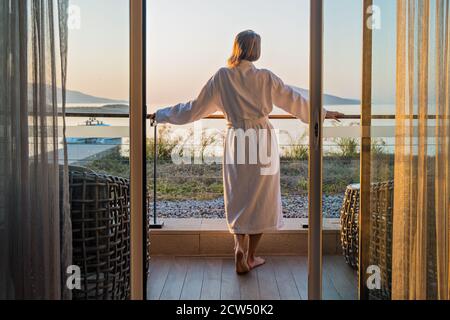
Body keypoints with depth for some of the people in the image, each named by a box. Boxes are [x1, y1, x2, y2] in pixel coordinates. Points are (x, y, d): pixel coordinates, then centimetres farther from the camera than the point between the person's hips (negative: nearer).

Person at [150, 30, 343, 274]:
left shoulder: (222, 77, -2)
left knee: (237, 198, 14)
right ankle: (251, 256, 17)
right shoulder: (265, 78, -4)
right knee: (260, 199, 10)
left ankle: (239, 245, -6)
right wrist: (323, 113, 20)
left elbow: (196, 108, 3)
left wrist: (162, 115, 16)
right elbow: (294, 101, 5)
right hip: (262, 141, -1)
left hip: (236, 142, 1)